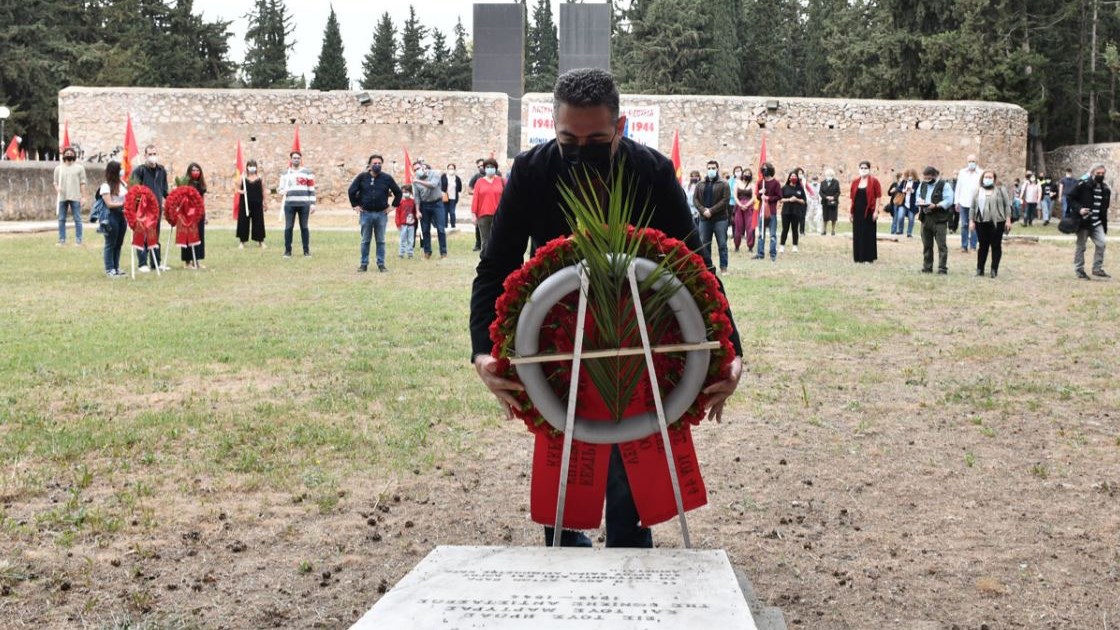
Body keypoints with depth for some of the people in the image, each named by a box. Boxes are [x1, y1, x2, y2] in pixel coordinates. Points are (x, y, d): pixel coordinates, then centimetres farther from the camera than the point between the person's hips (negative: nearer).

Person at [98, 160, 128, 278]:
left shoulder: (123, 184, 10)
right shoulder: (106, 187, -10)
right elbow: (109, 204, -15)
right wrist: (123, 204, -22)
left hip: (122, 215, 7)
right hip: (111, 216, -7)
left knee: (119, 243, 10)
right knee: (110, 244, -1)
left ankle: (116, 268, 18)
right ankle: (109, 269, 6)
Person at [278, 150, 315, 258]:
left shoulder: (307, 172, 6)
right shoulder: (285, 173, 12)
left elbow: (312, 189, 5)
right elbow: (281, 187, 14)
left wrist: (312, 204, -1)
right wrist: (281, 190, -12)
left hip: (304, 204, -1)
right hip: (289, 204, 2)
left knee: (304, 227, 2)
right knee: (288, 227, -1)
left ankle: (306, 251, 8)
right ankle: (287, 251, 5)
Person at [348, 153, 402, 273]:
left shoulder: (387, 178, 0)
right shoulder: (362, 177, -1)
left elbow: (398, 192, 9)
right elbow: (351, 191, 7)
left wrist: (393, 206, 5)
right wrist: (355, 205, 5)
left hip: (381, 214, 0)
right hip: (365, 213, 0)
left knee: (381, 241, 6)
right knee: (365, 241, 7)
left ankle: (381, 264, 12)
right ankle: (364, 264, 13)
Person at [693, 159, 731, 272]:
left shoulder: (723, 184, -1)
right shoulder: (701, 184, 12)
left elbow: (725, 200, -10)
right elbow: (695, 198, 6)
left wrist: (711, 210, -16)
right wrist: (703, 210, -11)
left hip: (720, 219, -4)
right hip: (704, 219, 4)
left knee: (722, 244, -1)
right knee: (703, 244, 6)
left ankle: (723, 267, 4)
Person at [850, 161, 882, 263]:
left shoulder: (874, 181, -3)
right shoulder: (855, 182, 10)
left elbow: (878, 197, -6)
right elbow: (852, 198, 11)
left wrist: (876, 211, -13)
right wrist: (850, 212, 7)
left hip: (869, 212, -4)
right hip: (857, 212, 4)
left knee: (868, 234, 0)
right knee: (858, 234, 7)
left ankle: (868, 257, 7)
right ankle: (859, 256, 16)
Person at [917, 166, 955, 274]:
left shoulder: (944, 185, -7)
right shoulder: (923, 185, 14)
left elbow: (948, 201, -14)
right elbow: (918, 195, 24)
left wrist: (936, 206, -24)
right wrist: (920, 201, 1)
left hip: (939, 219, -6)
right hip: (925, 218, 6)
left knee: (941, 245, -6)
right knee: (926, 245, 11)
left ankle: (942, 268, -4)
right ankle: (927, 267, 19)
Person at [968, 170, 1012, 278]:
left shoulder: (1000, 190, 4)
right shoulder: (978, 191, 11)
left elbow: (1007, 205, 2)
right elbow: (972, 207, 11)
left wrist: (1008, 220, -4)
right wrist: (971, 221, 4)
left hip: (997, 222, -2)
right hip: (981, 222, 2)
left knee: (996, 246, 2)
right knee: (983, 246, 6)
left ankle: (994, 269, 8)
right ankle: (980, 269, 12)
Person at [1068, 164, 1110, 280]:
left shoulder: (1105, 189, 7)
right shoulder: (1083, 185, -11)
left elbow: (1105, 208, 15)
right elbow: (1071, 199, -9)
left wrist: (1105, 224, 14)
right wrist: (1079, 209, -25)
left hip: (1097, 223, 5)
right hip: (1083, 221, -5)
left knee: (1101, 243, -7)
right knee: (1081, 246, 5)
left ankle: (1098, 268, 5)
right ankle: (1079, 270, 17)